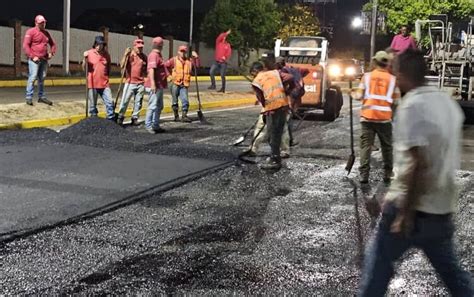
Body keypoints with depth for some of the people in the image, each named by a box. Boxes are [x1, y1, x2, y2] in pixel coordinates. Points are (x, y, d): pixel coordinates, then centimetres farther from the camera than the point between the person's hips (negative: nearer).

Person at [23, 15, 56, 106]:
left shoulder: (46, 33, 17)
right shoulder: (31, 32, -3)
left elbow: (53, 44, 27)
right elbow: (25, 45, -9)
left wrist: (51, 53, 10)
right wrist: (32, 56, -15)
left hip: (44, 60, 6)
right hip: (34, 60, -6)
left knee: (42, 78, 11)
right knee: (33, 77, -11)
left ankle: (41, 97, 18)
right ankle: (29, 98, -9)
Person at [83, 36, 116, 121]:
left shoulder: (106, 54, 6)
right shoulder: (89, 53, -2)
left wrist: (106, 76, 11)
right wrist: (85, 58, -16)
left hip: (104, 84, 2)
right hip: (92, 84, -2)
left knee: (110, 102, -4)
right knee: (93, 105, 6)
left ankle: (111, 121, 4)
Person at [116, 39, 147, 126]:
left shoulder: (144, 57, 8)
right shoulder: (129, 55, 0)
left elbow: (146, 69, 18)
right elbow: (122, 66, -12)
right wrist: (125, 55, -18)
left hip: (141, 84, 3)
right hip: (130, 83, -3)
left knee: (138, 102, 6)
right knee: (124, 101, -5)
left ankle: (135, 118, 14)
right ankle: (120, 117, 4)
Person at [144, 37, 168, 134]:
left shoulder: (158, 55, 18)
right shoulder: (154, 55, -14)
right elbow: (151, 69, -25)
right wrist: (153, 83, -33)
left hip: (159, 86, 11)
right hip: (154, 86, -11)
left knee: (159, 106, 16)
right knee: (153, 106, -9)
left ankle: (155, 125, 23)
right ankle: (148, 125, -4)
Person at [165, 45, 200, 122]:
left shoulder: (189, 61, 10)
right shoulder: (174, 60, 1)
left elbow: (197, 65, 3)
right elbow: (165, 66, -1)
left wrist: (196, 57, -6)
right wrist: (169, 74, -4)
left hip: (184, 85, 1)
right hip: (175, 84, -1)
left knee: (185, 100, -11)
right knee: (175, 101, 6)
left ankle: (184, 116, -4)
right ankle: (176, 116, 19)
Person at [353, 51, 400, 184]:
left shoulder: (367, 76, 0)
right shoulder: (392, 79, 1)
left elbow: (359, 96, -2)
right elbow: (396, 100, 1)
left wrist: (354, 96, 19)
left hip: (367, 116, 0)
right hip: (384, 117, 0)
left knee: (366, 145, 2)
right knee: (387, 146, 13)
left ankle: (364, 175, -4)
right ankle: (387, 174, 17)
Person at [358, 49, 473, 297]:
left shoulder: (412, 106, -17)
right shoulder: (448, 102, 9)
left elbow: (419, 163, -24)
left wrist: (406, 212, -20)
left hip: (414, 206, -7)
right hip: (443, 207, 8)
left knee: (378, 261, 8)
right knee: (449, 267, 19)